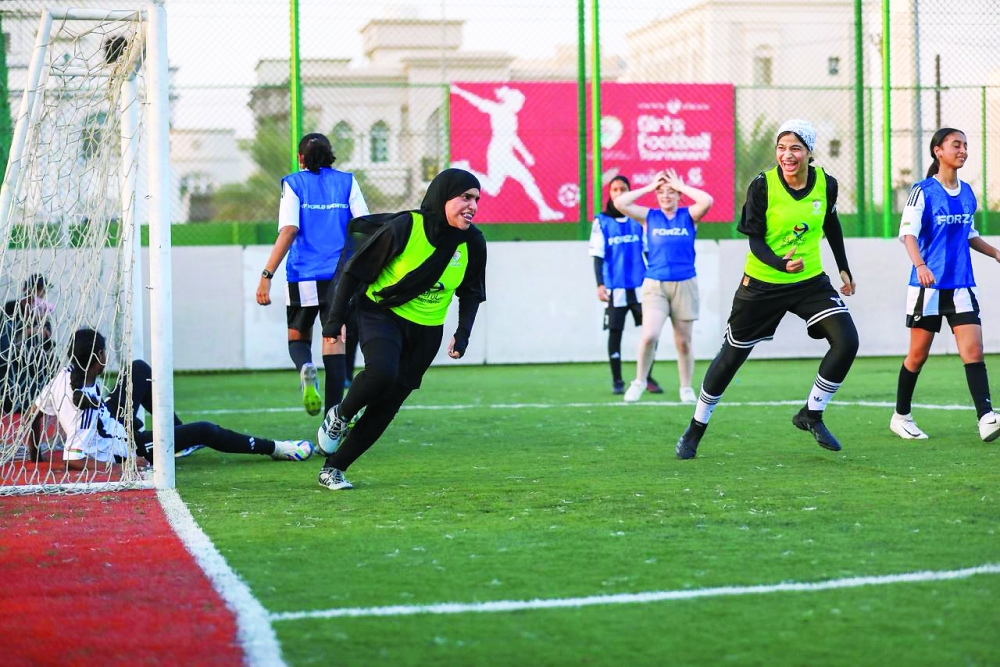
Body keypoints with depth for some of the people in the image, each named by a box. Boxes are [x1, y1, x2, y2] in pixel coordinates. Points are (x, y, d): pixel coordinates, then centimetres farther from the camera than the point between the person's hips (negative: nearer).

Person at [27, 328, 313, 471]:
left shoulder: (65, 375, -19)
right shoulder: (86, 406, -39)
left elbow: (34, 411, -6)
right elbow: (73, 460, -39)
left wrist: (35, 452, 10)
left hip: (109, 425, 8)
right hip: (126, 448, -8)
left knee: (139, 370, 18)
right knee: (204, 431, 3)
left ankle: (178, 431, 35)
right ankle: (274, 448, 23)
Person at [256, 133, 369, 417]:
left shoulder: (294, 183, 2)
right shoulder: (347, 182, 8)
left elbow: (288, 231, -9)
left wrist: (266, 275, -11)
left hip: (303, 276, -1)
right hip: (341, 275, 1)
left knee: (298, 335, 16)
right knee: (335, 340, 4)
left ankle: (305, 369, -18)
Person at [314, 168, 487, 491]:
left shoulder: (473, 244, -8)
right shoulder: (404, 228, -21)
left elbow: (471, 292, 11)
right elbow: (356, 270, -11)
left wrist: (463, 333, -1)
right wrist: (336, 317, -11)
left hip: (426, 331, 5)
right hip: (381, 315, -4)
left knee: (386, 406, 2)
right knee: (382, 371, -33)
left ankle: (333, 469, 14)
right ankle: (340, 415, -2)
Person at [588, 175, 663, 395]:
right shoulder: (602, 222, 2)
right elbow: (598, 256, 1)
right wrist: (600, 284, -6)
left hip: (641, 286, 2)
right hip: (615, 287, -2)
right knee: (615, 332, 0)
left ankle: (647, 377, 8)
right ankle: (617, 381, 8)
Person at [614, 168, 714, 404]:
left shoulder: (689, 216, 3)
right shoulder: (649, 217, 5)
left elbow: (707, 201, -16)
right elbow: (620, 203, -5)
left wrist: (681, 186, -5)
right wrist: (648, 187, 0)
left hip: (685, 285, 0)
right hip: (655, 285, 0)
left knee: (683, 341, 6)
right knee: (649, 335, -16)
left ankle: (686, 388, 19)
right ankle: (640, 381, 2)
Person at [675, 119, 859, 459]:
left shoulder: (826, 184, -7)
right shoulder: (762, 185, -17)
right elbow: (755, 240, -15)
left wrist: (844, 268, 18)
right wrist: (780, 263, -33)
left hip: (810, 281, 3)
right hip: (762, 283, -3)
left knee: (846, 341, -15)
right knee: (731, 355, 6)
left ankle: (811, 415, 4)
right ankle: (695, 429, 24)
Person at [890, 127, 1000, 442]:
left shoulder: (967, 192, 12)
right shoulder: (923, 191, -6)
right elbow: (908, 232, -15)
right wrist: (920, 265, -31)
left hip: (962, 286, 4)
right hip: (928, 285, -4)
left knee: (973, 350, -10)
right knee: (918, 354, 4)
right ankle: (901, 416, 22)